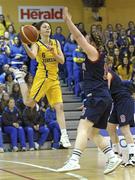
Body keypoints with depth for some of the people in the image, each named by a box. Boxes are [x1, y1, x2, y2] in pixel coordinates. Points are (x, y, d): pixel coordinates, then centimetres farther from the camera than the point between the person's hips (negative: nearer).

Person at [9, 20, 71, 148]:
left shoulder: (56, 43, 12)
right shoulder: (37, 44, -4)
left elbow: (62, 60, 6)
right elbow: (33, 56, -27)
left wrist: (53, 53, -12)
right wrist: (25, 46, -45)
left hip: (54, 79, 5)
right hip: (42, 77, -4)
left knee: (59, 107, -2)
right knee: (29, 103, -8)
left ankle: (64, 136, 0)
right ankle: (20, 77, 15)